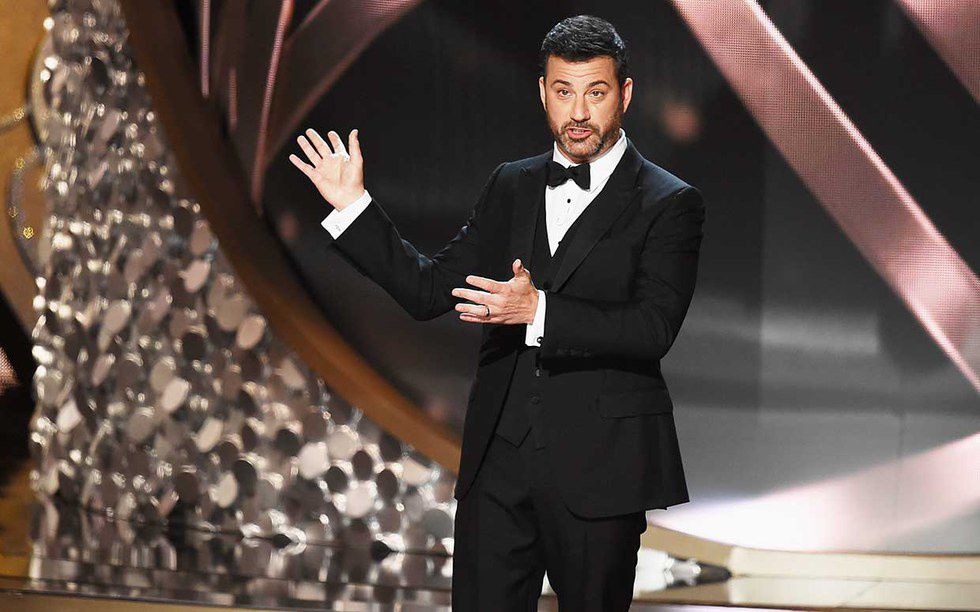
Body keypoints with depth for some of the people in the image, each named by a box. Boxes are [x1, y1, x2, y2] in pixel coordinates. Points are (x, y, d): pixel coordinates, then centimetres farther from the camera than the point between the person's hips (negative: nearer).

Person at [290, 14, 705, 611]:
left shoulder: (670, 204, -4)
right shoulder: (512, 186, 12)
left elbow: (652, 330, -16)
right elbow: (429, 291, 11)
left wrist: (538, 311, -27)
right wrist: (352, 204, 4)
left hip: (598, 468, -4)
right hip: (499, 457, 4)